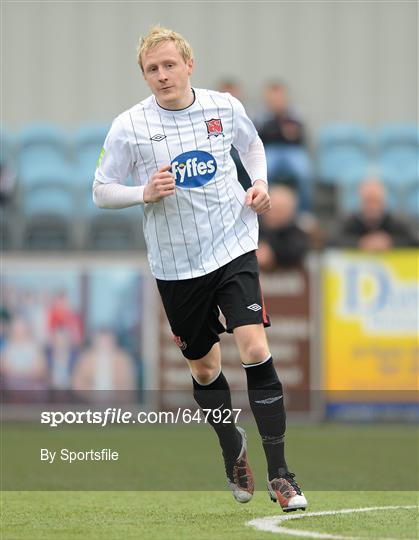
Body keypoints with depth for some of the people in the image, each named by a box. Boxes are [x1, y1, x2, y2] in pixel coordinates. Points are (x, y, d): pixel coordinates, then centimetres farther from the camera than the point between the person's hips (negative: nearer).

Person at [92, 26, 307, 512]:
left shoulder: (224, 107, -3)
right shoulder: (129, 127, -9)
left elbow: (251, 143, 19)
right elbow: (101, 192, -1)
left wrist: (260, 183, 1)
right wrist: (145, 193, -20)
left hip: (233, 248, 0)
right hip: (175, 265, 1)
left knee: (254, 350, -15)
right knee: (204, 369, 12)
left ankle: (279, 475, -10)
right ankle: (234, 453, 39)